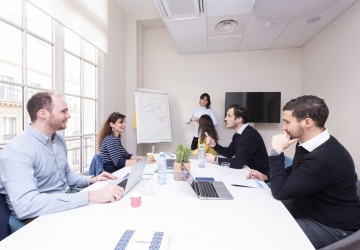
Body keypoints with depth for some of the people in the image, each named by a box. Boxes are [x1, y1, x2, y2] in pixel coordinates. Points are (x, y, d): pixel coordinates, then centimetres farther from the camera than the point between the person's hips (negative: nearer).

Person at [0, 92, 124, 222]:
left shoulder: (59, 140, 5)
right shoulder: (17, 150, -21)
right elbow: (25, 205, -34)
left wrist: (91, 180, 0)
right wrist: (89, 197, -38)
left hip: (68, 203, 8)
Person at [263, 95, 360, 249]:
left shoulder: (324, 158, -34)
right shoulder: (307, 144, -4)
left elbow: (280, 191, -28)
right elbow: (293, 173, 13)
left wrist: (277, 151, -25)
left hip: (333, 227, -8)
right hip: (309, 208, 8)